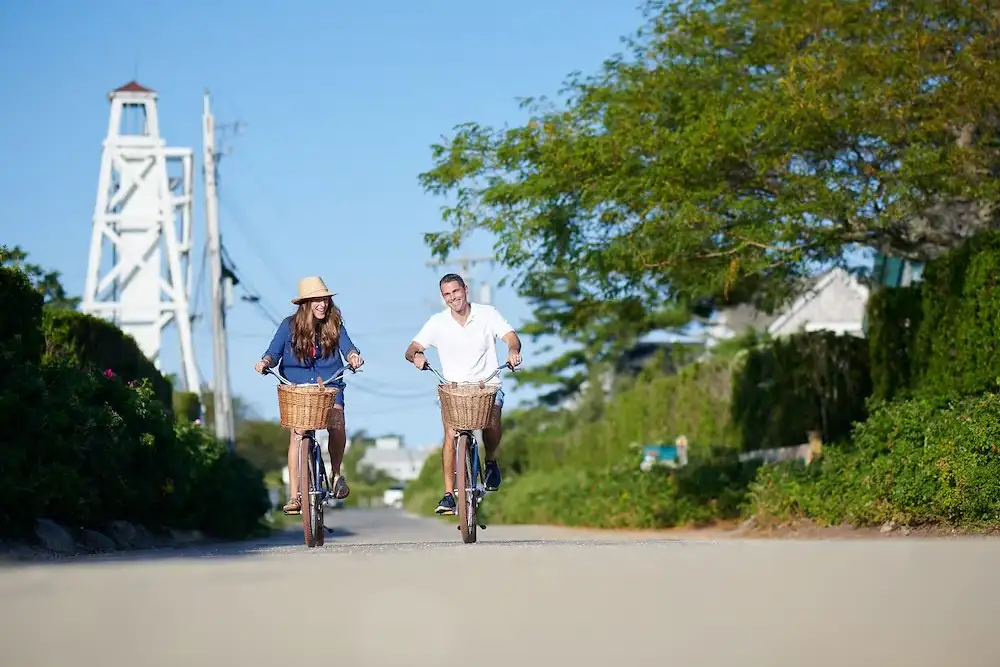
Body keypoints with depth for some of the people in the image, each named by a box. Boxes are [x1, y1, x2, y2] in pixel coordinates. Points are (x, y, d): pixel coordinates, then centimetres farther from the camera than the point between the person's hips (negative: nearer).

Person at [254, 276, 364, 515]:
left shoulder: (335, 324, 0)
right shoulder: (290, 325, -2)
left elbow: (347, 346, -9)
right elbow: (274, 352, -4)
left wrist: (353, 356, -33)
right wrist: (266, 361, -26)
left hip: (330, 387, 1)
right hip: (297, 387, 0)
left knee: (337, 425, -23)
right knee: (297, 434, -15)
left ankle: (336, 474, 3)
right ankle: (295, 496, -10)